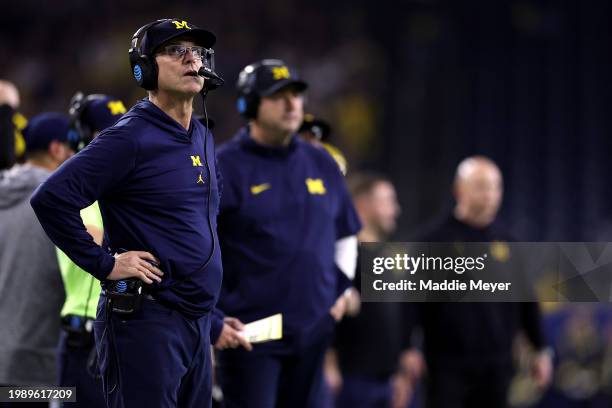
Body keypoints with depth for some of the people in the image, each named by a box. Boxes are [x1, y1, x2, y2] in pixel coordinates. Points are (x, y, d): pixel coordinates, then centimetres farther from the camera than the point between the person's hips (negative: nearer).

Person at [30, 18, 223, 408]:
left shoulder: (202, 137, 12)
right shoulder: (131, 138, -13)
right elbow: (51, 199, -21)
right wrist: (106, 264, -17)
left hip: (198, 318, 8)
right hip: (147, 321, -8)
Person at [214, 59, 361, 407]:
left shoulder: (322, 164, 12)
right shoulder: (226, 167, -6)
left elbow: (345, 235, 25)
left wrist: (340, 290, 14)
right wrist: (216, 315, -10)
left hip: (312, 329, 6)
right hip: (249, 332, -6)